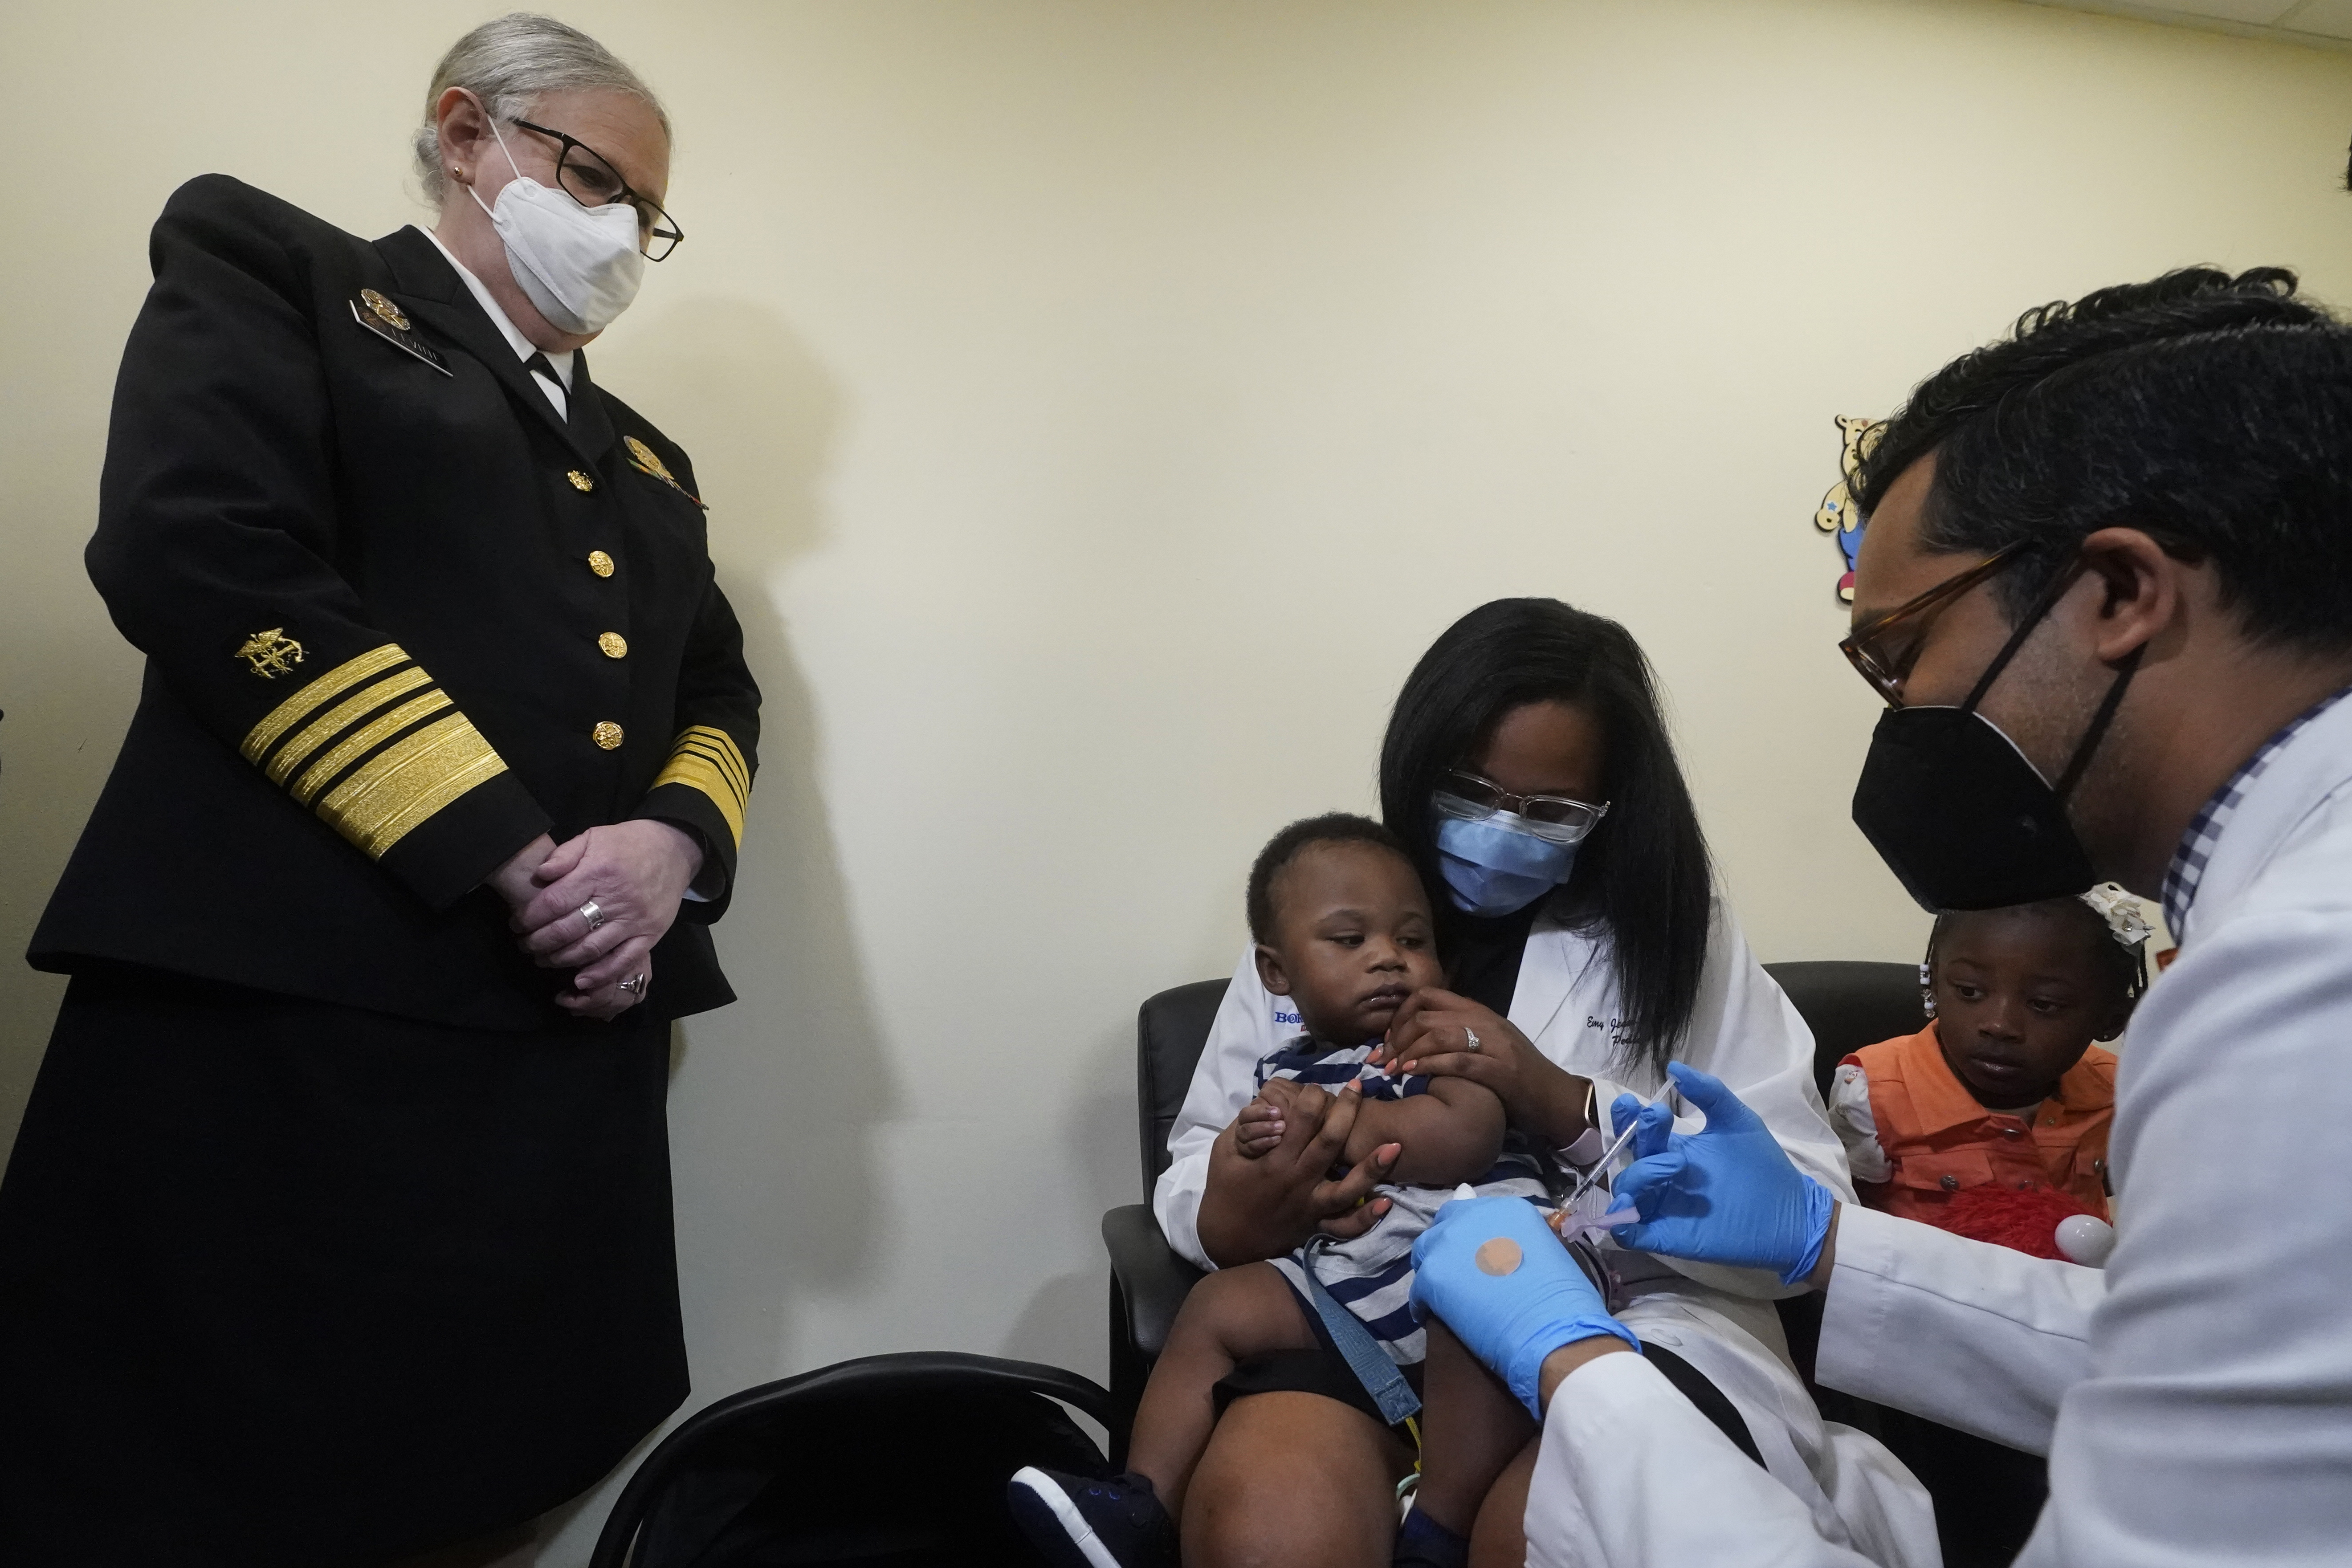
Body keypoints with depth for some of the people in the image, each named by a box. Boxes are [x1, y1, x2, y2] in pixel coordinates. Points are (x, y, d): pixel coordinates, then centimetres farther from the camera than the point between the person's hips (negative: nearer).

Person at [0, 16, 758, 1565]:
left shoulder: (646, 458, 25)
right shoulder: (268, 263, 6)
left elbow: (721, 694, 19)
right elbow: (201, 553, -11)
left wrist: (674, 843, -6)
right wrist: (504, 860, -15)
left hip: (580, 1024, 6)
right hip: (284, 1000, -5)